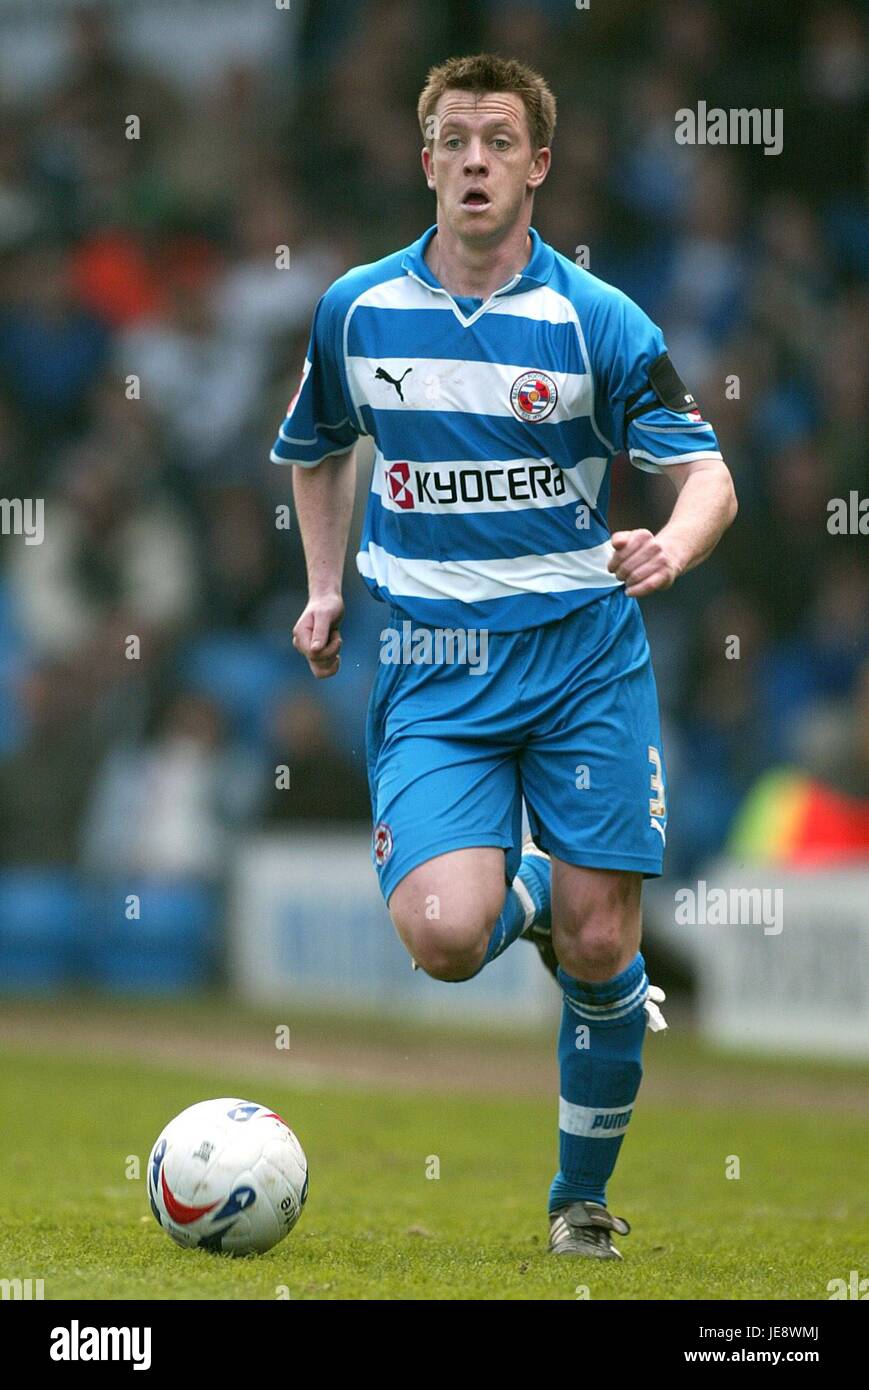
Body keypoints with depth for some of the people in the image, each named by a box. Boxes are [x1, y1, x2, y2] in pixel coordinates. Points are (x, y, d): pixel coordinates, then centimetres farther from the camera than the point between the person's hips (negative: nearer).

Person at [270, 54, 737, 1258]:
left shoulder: (597, 321, -4)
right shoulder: (356, 311, 4)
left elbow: (708, 473, -6)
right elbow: (315, 452, 23)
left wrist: (670, 549, -28)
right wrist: (326, 588, 11)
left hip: (586, 659, -1)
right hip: (434, 666, 1)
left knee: (598, 946, -1)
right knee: (443, 936, -19)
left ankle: (584, 1197, 21)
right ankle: (524, 891, 19)